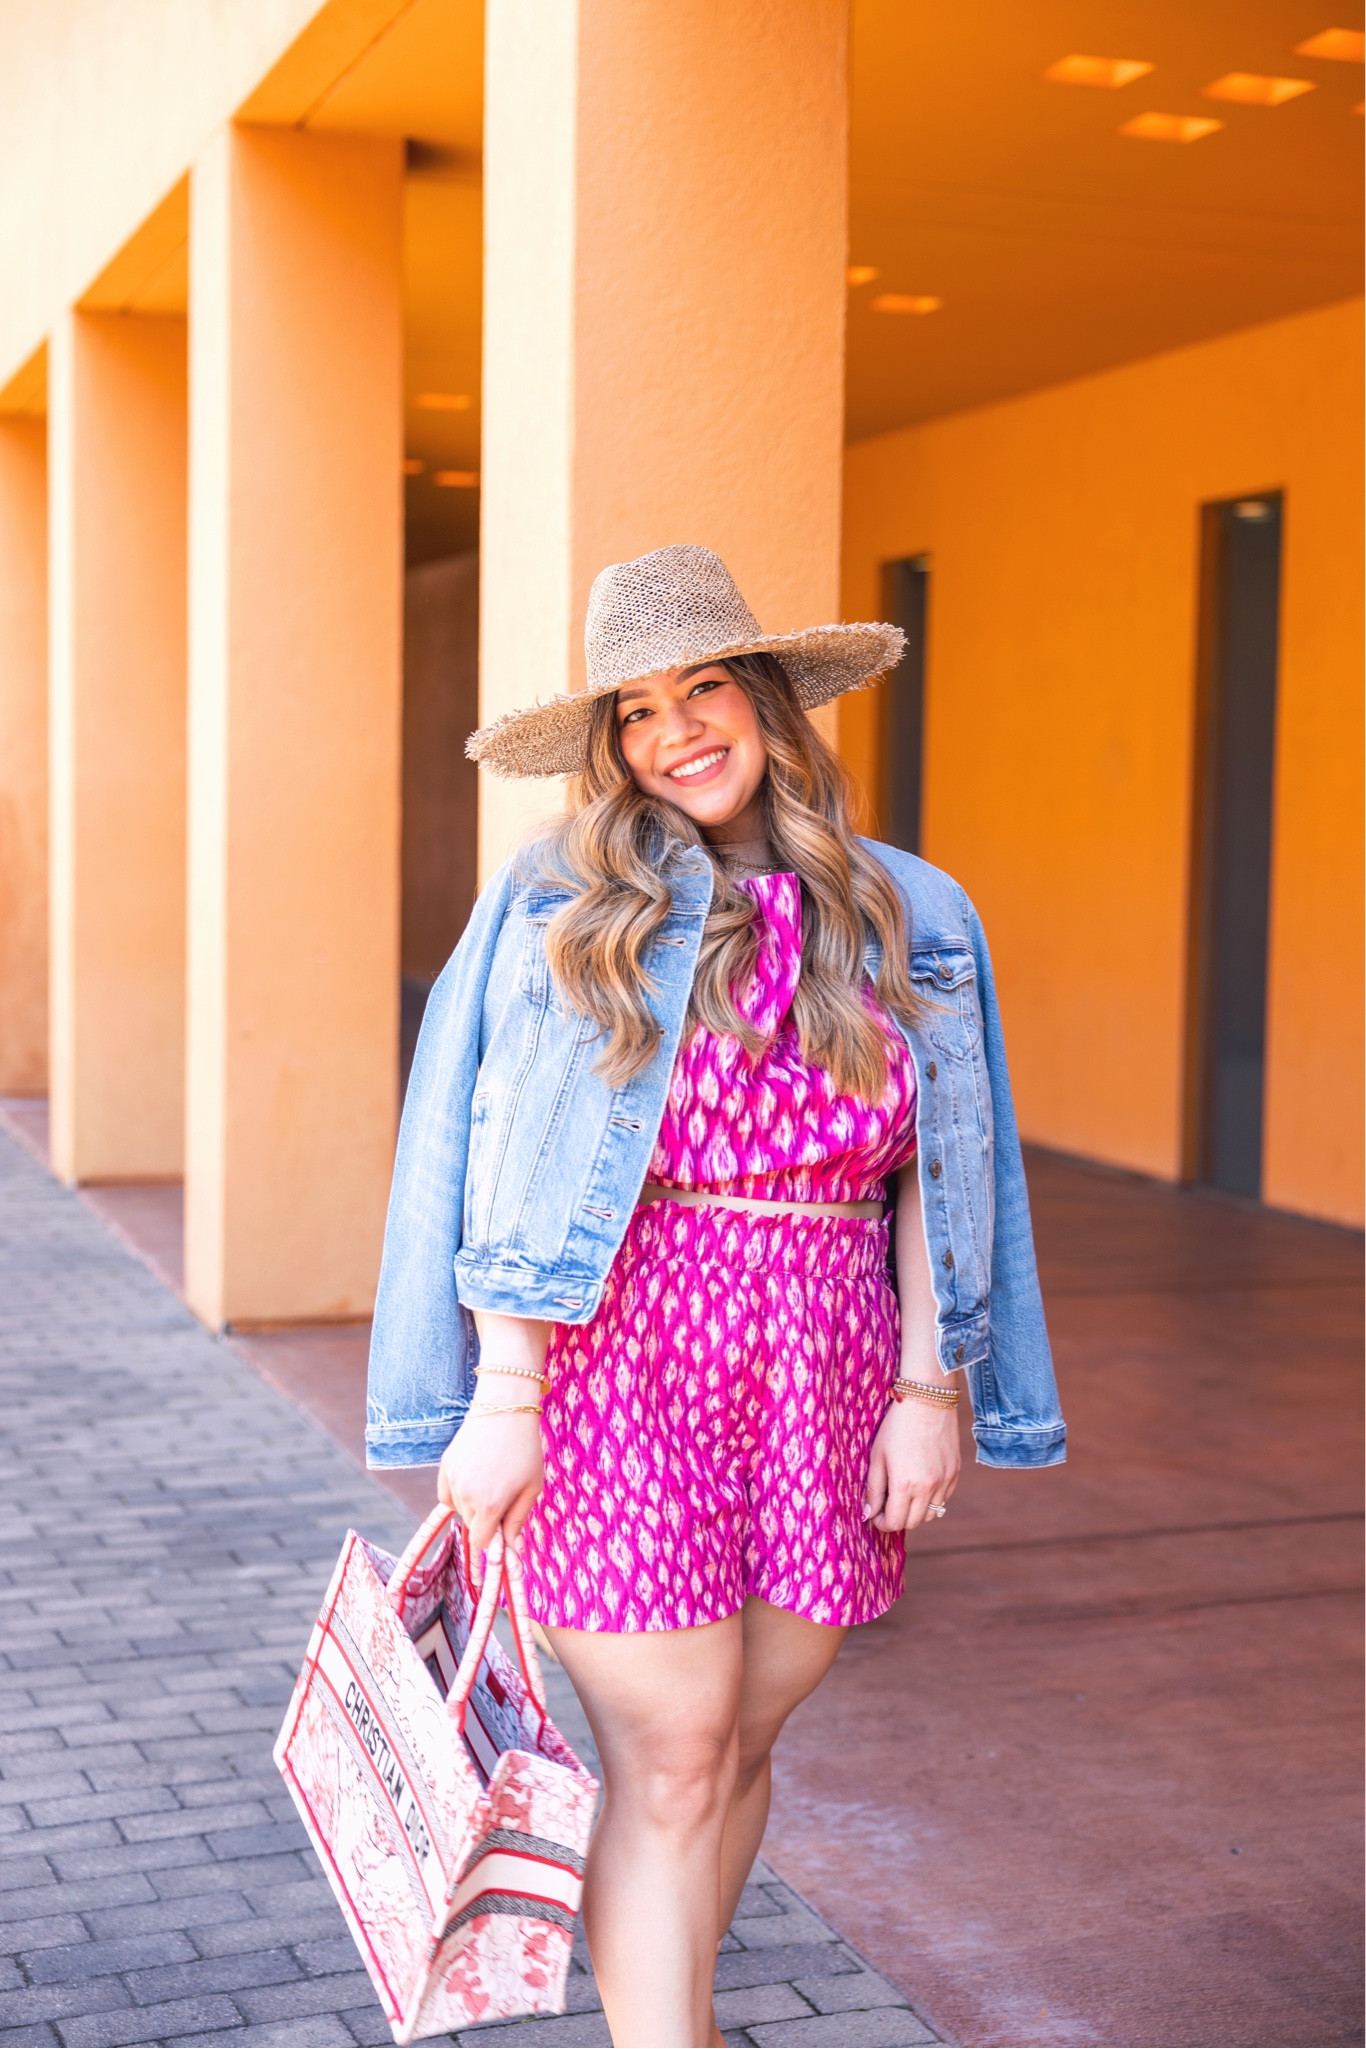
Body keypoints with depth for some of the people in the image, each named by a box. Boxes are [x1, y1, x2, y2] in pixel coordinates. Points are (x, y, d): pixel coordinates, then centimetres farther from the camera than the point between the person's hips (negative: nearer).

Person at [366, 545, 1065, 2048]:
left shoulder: (904, 918, 7)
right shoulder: (559, 904, -2)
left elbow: (928, 1177, 9)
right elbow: (509, 1178, -3)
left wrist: (929, 1388, 3)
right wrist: (500, 1400, -7)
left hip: (826, 1377, 3)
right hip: (623, 1361, -3)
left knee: (745, 1738, 12)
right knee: (667, 1760, -3)